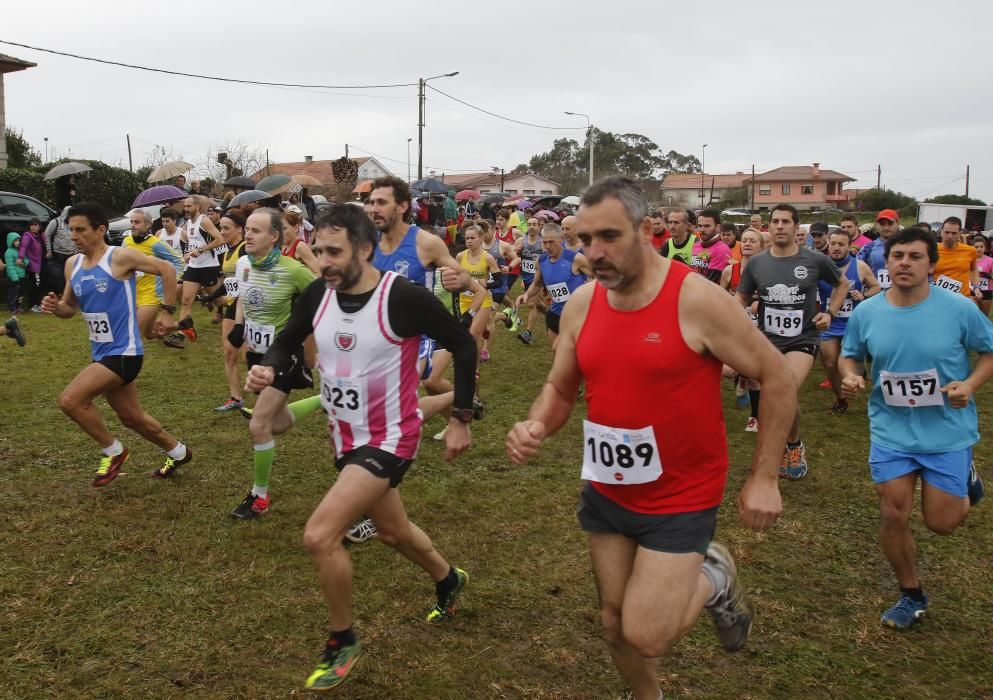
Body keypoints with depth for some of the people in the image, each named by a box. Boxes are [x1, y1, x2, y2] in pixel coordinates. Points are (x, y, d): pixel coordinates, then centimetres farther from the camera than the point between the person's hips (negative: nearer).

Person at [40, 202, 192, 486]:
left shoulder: (120, 257, -15)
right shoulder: (72, 264, 7)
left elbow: (167, 269, -10)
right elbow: (70, 308, 16)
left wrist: (168, 312, -9)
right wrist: (55, 306, -7)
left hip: (124, 352, -8)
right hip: (102, 353, 8)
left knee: (69, 400, -18)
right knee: (131, 417, 18)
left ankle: (113, 451, 3)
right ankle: (178, 452, 40)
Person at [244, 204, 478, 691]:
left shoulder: (403, 297, -23)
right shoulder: (318, 294, -6)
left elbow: (462, 344, -12)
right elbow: (286, 342, 9)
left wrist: (461, 418, -10)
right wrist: (268, 369, -14)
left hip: (389, 439, -7)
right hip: (346, 437, 7)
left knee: (319, 536, -18)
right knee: (393, 532, 25)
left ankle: (342, 641, 8)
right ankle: (449, 581, 55)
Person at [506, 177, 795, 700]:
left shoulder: (697, 299, -20)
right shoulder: (581, 304, -3)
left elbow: (777, 377, -11)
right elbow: (559, 389, 8)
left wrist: (763, 477, -11)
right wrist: (536, 428, -15)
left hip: (682, 498, -5)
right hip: (605, 492, 5)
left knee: (646, 636, -8)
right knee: (615, 623, 16)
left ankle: (712, 580, 22)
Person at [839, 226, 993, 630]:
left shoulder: (959, 309, -14)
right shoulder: (866, 313, -7)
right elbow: (850, 355, 8)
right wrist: (849, 376, -14)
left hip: (948, 432, -2)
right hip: (891, 431, 2)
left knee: (940, 522, 4)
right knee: (893, 514, 2)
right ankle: (911, 596, 25)